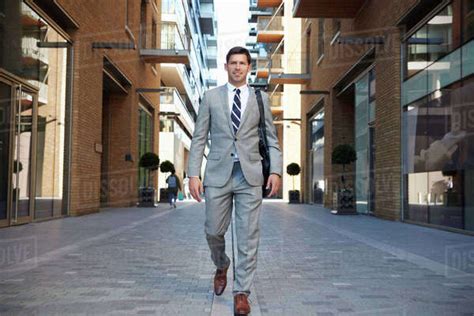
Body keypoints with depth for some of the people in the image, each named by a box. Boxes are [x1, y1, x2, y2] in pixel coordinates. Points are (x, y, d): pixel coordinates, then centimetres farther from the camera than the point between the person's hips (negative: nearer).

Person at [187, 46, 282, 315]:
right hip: (218, 173, 1)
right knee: (214, 231, 6)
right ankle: (222, 267, 38)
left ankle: (242, 292, 11)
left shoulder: (261, 98, 9)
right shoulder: (211, 97, 9)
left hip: (250, 174, 0)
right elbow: (199, 138, 6)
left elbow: (272, 139, 8)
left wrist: (276, 171, -5)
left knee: (248, 236, -1)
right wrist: (194, 174, -3)